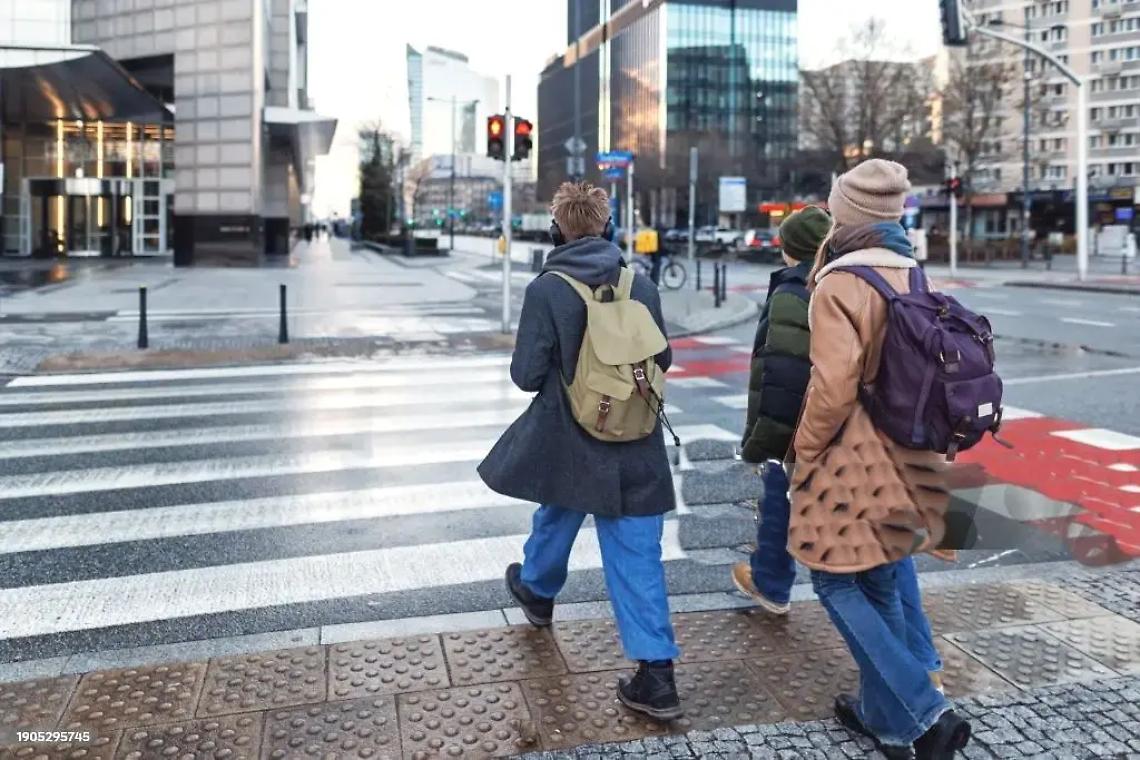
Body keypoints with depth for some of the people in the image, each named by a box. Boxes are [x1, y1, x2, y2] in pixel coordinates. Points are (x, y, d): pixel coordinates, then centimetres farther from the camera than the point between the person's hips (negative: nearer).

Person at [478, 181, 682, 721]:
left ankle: (537, 591, 54)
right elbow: (662, 359, 7)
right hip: (636, 444, 2)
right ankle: (656, 673, 2)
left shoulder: (546, 289, -12)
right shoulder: (641, 284, -2)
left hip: (568, 439, -1)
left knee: (556, 517, 26)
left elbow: (526, 375, -11)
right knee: (637, 554, 4)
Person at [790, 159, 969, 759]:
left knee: (836, 582, 3)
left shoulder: (840, 286, -16)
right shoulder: (911, 277, 9)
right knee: (881, 583, 17)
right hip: (902, 454, 8)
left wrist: (804, 453, -9)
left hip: (853, 457, -8)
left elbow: (833, 387, -21)